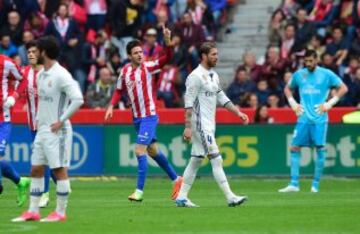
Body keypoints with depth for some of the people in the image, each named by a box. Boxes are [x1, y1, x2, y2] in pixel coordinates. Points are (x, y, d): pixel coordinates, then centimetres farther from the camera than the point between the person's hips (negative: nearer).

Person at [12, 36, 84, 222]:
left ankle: (60, 212, 2)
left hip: (56, 131, -9)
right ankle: (33, 211, 12)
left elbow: (78, 99, -21)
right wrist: (38, 119, 14)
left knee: (60, 170, -3)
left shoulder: (61, 75, -15)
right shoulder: (41, 75, 12)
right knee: (36, 170, 8)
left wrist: (61, 121, -18)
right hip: (42, 129, 9)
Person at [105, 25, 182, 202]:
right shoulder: (124, 71, 4)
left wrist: (167, 42, -38)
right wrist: (111, 106, 2)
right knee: (152, 151, 17)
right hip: (136, 117, 6)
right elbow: (119, 90, 16)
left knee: (140, 150, -14)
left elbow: (166, 58, -23)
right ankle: (176, 179, 33)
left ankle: (139, 190, -11)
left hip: (149, 116, -6)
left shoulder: (148, 67, -10)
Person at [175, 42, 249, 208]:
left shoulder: (213, 75, 14)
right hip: (200, 124, -9)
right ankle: (230, 197, -12)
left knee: (196, 161, 10)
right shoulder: (196, 76, -13)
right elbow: (189, 103, -16)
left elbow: (221, 98, 21)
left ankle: (181, 197, 14)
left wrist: (238, 113, 13)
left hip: (209, 125, 9)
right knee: (216, 160, -11)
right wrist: (188, 127, -20)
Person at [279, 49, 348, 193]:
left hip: (319, 119, -3)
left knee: (320, 149, -5)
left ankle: (316, 184, 4)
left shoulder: (326, 74, -1)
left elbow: (343, 88, 2)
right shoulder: (299, 75, 9)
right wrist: (293, 103, 9)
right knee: (294, 148, -3)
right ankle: (294, 184, 1)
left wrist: (330, 103, -6)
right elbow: (288, 88, 25)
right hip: (304, 118, 3)